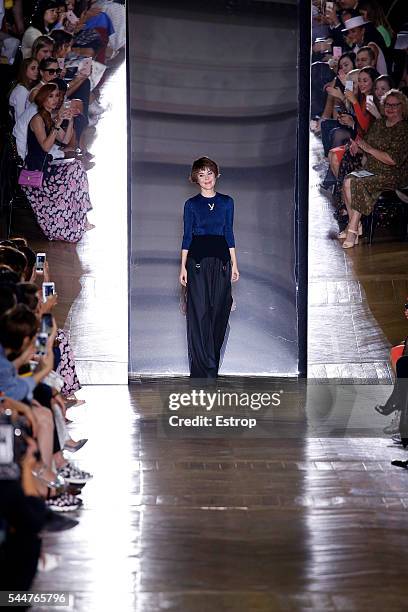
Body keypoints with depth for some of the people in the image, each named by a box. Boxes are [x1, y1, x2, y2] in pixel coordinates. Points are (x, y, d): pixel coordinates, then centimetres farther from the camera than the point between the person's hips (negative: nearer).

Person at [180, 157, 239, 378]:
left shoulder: (227, 202, 9)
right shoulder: (191, 204, 3)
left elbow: (229, 234, 11)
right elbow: (187, 236, 3)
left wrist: (234, 264, 8)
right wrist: (183, 266, -3)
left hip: (221, 258, 3)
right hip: (198, 258, -2)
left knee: (219, 310, 3)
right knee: (200, 311, -6)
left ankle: (212, 359, 17)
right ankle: (205, 368, -4)